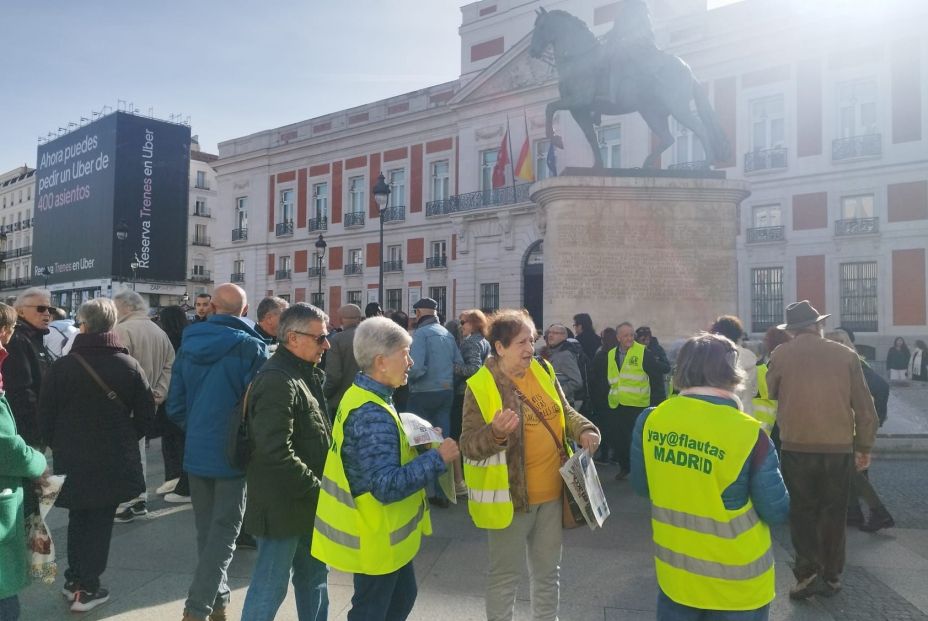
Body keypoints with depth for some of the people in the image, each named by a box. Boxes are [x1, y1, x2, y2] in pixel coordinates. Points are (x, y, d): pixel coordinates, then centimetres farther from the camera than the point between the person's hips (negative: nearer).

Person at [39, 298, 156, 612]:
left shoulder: (62, 366, -10)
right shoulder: (129, 365, -8)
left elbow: (45, 414, -2)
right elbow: (146, 413, -4)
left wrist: (60, 445, 15)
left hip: (71, 459, 1)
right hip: (114, 460, -1)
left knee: (78, 519, 20)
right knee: (100, 522, 10)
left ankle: (74, 579, 29)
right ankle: (87, 588, 15)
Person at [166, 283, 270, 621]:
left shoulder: (188, 344, 1)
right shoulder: (252, 347, -16)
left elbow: (175, 405, 5)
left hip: (196, 452, 5)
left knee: (206, 531, 18)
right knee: (223, 534, 6)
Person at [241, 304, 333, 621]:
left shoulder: (305, 375, 10)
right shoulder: (278, 381, -22)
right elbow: (277, 454, -28)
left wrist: (319, 486, 10)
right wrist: (318, 488, -19)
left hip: (304, 501, 10)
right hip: (283, 505, -9)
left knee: (313, 575, 21)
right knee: (271, 586, 6)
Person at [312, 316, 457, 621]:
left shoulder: (361, 394, 2)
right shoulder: (372, 415, -30)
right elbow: (387, 486, -34)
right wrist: (437, 458, -26)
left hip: (383, 530, 10)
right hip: (376, 536, -10)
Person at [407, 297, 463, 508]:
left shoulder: (420, 334, -13)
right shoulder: (448, 334, 7)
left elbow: (416, 367, -23)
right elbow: (460, 364, 6)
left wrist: (405, 379, -4)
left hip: (423, 394, -6)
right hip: (446, 393, 6)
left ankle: (426, 490, 14)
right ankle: (442, 491, 16)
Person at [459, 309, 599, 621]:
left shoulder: (543, 371, 1)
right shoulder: (480, 386, -16)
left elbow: (564, 412, 14)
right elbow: (469, 445, -17)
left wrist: (584, 430, -6)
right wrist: (496, 432, -36)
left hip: (551, 492, 5)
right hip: (510, 495, -5)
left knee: (547, 570, 22)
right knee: (506, 573, 12)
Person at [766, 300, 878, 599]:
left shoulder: (781, 354, -3)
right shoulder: (846, 354, 2)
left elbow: (769, 395, 9)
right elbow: (864, 406, 4)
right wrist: (864, 447, 13)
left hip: (797, 445, -2)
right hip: (840, 446, 2)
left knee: (802, 510, 11)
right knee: (833, 511, 15)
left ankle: (809, 573, 3)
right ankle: (832, 576, 23)